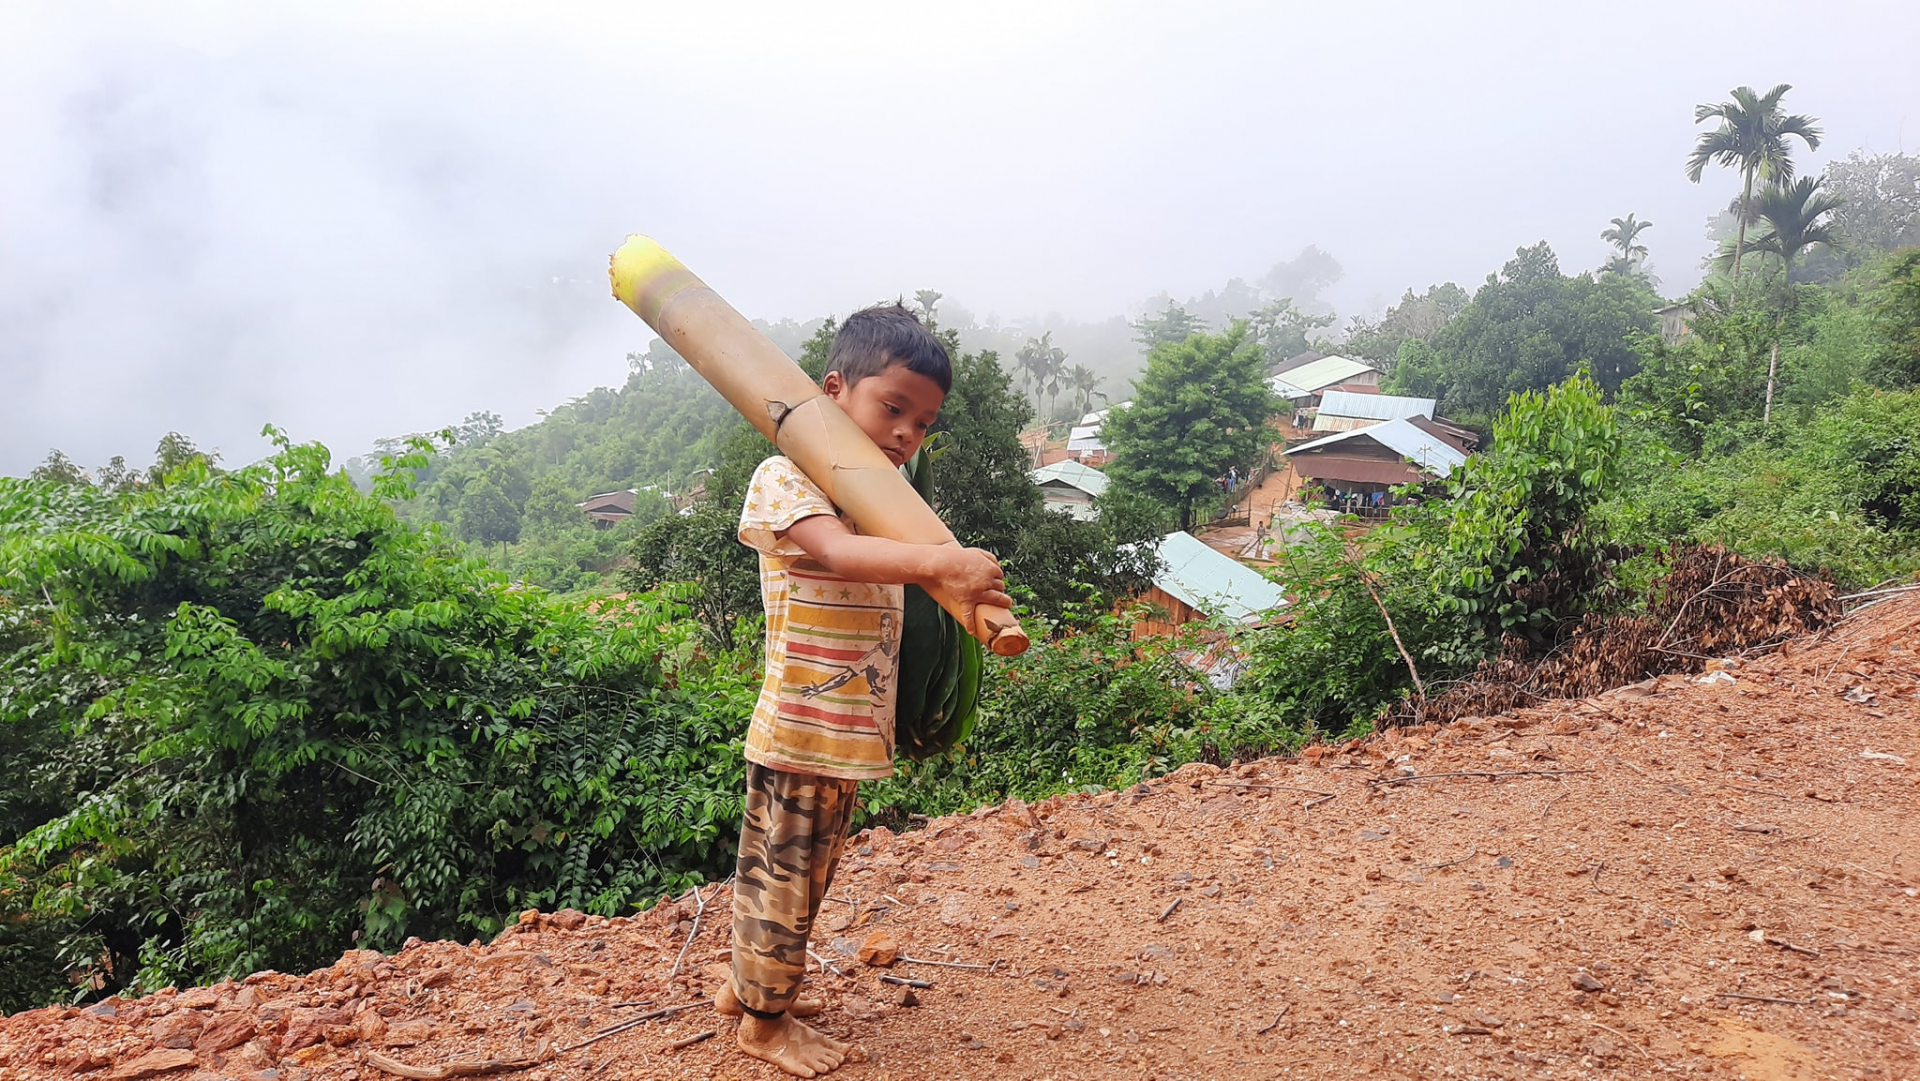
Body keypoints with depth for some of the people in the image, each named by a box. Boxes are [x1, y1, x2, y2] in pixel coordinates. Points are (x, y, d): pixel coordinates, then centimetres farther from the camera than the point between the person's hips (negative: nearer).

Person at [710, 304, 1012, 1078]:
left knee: (803, 873, 23)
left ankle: (748, 984, 43)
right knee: (781, 875, 8)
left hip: (851, 736, 9)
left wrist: (965, 586, -6)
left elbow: (909, 575, 12)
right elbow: (839, 552, -36)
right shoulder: (784, 479, -16)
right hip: (798, 734, -9)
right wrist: (939, 560, -49)